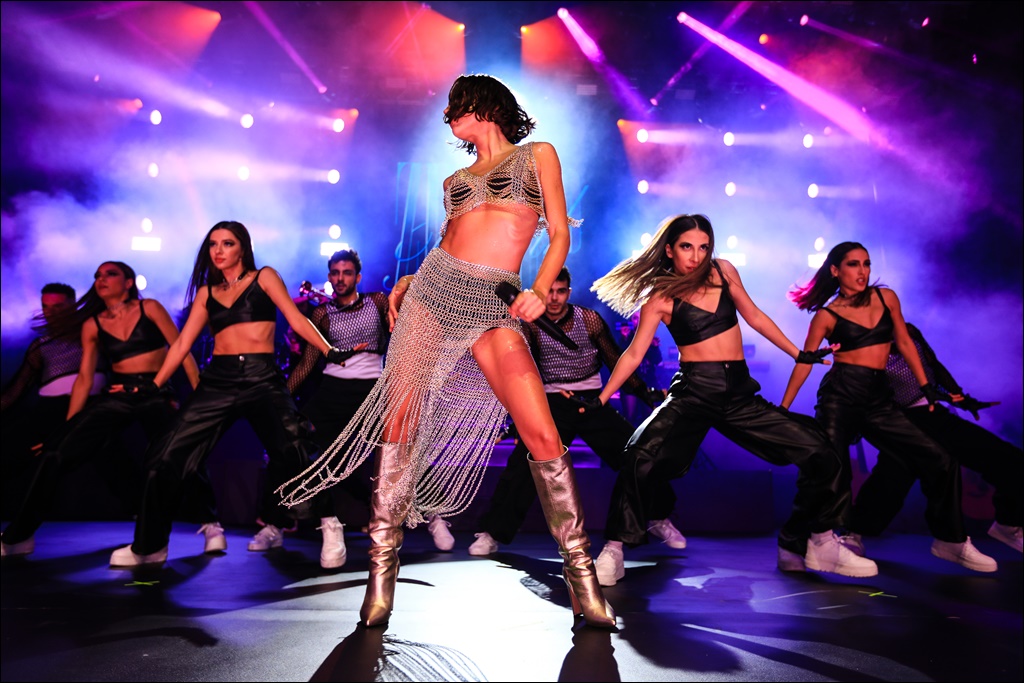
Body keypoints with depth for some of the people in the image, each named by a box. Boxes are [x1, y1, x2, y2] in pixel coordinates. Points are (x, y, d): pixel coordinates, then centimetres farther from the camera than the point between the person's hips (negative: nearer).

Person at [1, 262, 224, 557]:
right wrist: (67, 427, 7)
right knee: (57, 453, -10)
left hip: (158, 394, -3)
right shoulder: (92, 325, 11)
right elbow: (85, 378, 10)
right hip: (116, 398, 3)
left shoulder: (149, 308, 2)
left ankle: (210, 526, 1)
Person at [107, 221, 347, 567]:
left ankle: (273, 527, 11)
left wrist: (330, 351, -13)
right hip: (218, 380, 3)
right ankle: (149, 545, 7)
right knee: (169, 454, -6)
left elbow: (296, 320, -1)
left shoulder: (264, 277, 9)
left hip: (263, 378, -3)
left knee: (290, 452, -16)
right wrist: (154, 385, 7)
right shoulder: (206, 292, 18)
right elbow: (182, 342, 15)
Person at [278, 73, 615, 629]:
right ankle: (383, 561, 7)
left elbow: (559, 235, 5)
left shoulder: (537, 155, 12)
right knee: (401, 419, -4)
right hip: (433, 290, 5)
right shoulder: (456, 178, 23)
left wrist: (539, 291, -12)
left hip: (493, 305, -4)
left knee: (542, 435, -15)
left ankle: (579, 568, -2)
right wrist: (408, 281, 6)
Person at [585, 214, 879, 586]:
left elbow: (754, 316, 18)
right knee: (642, 459, -29)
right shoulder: (660, 297, -3)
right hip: (693, 391, -4)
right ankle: (614, 551, -11)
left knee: (821, 455, -1)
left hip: (740, 394, 5)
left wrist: (799, 354, 20)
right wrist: (600, 399, -7)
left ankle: (815, 544, 18)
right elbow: (634, 354, -2)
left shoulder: (723, 271, 7)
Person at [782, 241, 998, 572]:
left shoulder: (886, 297, 12)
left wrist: (926, 387, 15)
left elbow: (904, 342, 18)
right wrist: (783, 409, 0)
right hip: (841, 395, -4)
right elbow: (804, 363, 2)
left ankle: (950, 540, 16)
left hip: (879, 399, 4)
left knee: (940, 462, -2)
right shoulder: (826, 315, 1)